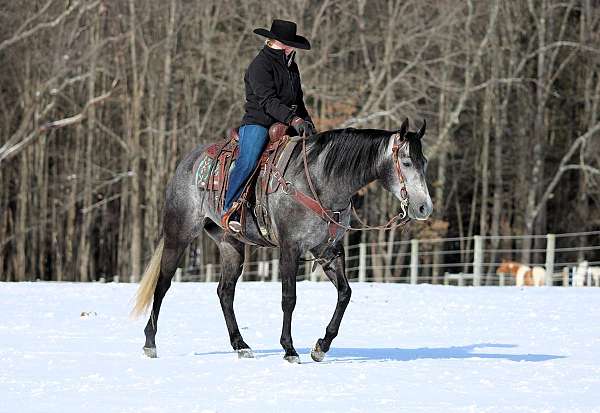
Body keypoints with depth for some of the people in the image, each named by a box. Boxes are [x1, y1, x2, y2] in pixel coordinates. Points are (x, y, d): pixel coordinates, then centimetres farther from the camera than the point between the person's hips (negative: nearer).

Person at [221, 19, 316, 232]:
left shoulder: (291, 66, 20)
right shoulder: (260, 65, -8)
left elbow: (298, 100, 29)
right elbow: (267, 100, -19)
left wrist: (307, 121, 10)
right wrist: (294, 119, -29)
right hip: (258, 123, -8)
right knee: (247, 162, -30)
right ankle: (230, 211, -28)